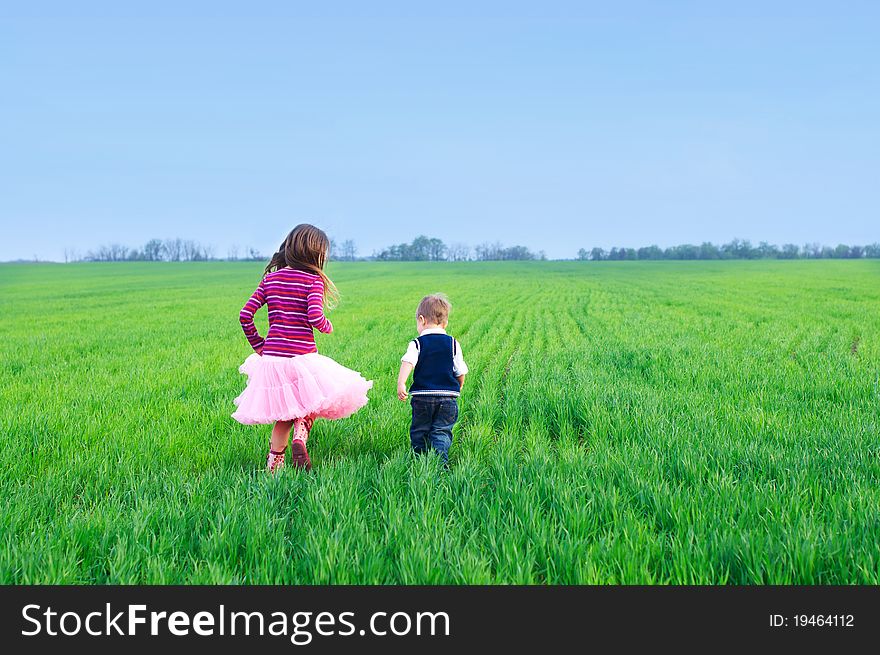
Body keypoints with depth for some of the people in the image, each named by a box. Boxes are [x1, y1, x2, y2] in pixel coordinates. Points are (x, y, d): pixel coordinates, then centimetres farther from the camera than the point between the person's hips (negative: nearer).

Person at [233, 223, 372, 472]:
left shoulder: (270, 278, 9)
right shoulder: (313, 281, -6)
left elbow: (245, 315, 4)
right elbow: (315, 317, -19)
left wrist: (258, 344, 13)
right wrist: (327, 327, 3)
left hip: (271, 356, 5)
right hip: (302, 355, -5)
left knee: (285, 414, 18)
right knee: (309, 407, 15)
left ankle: (273, 465, 13)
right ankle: (300, 437, -13)